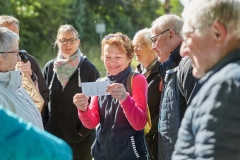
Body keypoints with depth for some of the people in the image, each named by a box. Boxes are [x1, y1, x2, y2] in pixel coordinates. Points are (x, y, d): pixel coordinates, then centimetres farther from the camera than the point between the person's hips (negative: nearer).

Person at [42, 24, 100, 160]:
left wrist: (85, 130, -9)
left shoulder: (89, 69, -4)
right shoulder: (50, 68, 5)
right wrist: (43, 128, 1)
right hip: (52, 136, 3)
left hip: (81, 139, -3)